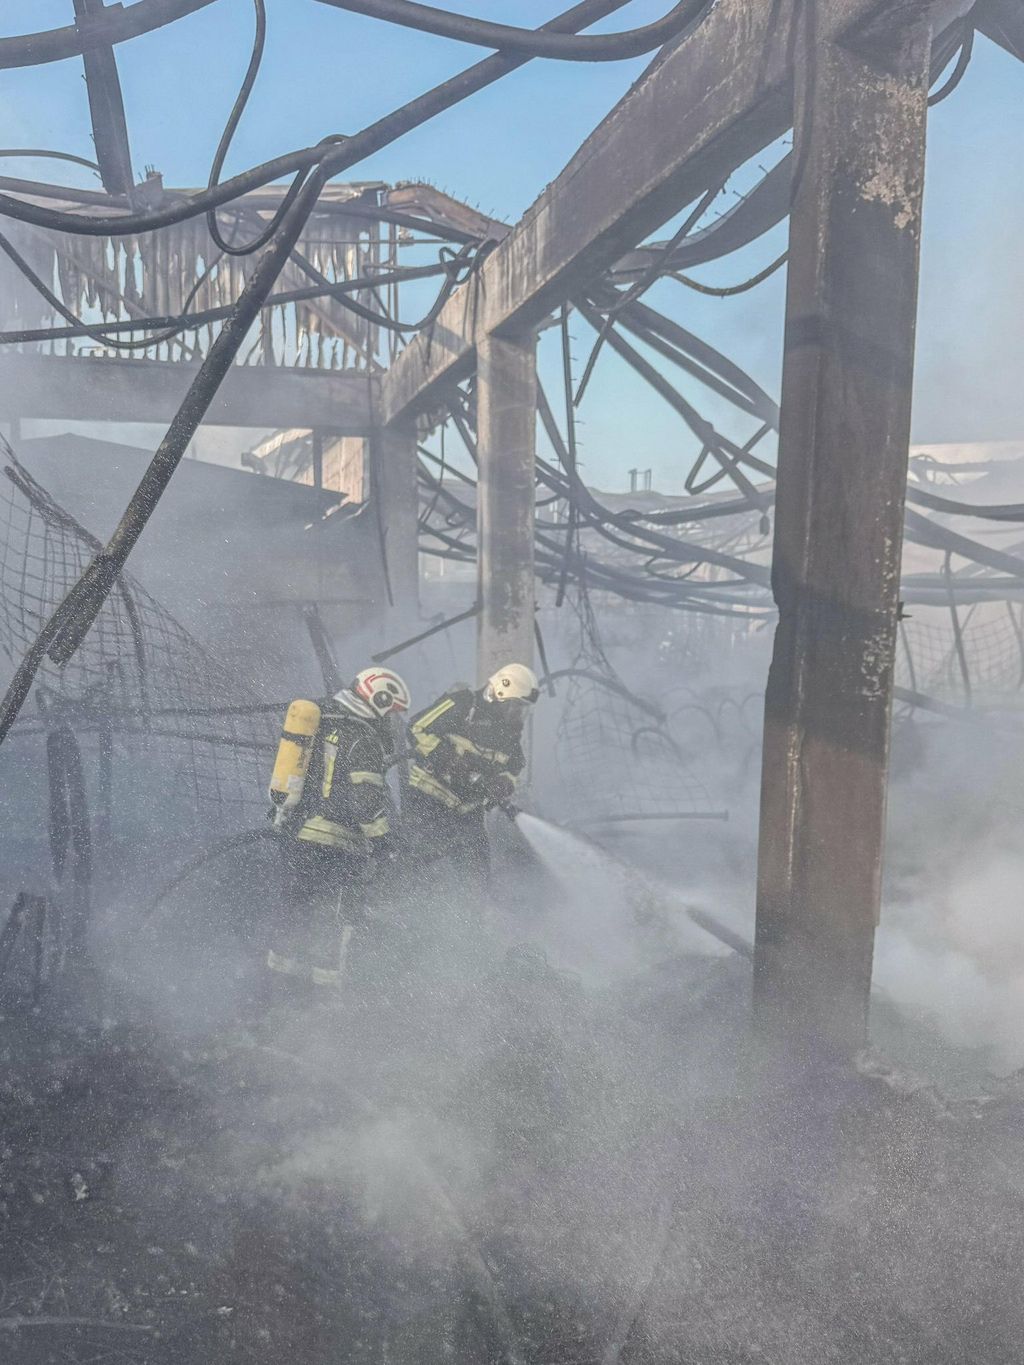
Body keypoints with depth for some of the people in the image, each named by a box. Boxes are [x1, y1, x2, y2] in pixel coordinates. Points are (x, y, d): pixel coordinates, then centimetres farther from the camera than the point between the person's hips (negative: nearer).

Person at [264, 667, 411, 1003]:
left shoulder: (316, 721, 12)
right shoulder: (362, 739, -13)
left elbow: (291, 774, 20)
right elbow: (367, 798, -19)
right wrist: (383, 840, -9)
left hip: (292, 834, 8)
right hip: (333, 847, -8)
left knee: (293, 910, 17)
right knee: (333, 921, 4)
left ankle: (282, 982, 27)